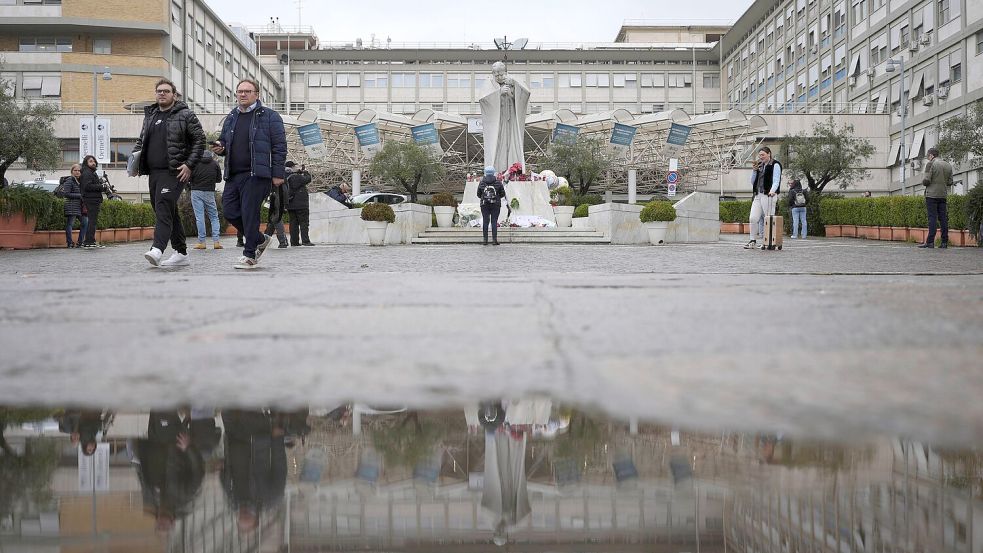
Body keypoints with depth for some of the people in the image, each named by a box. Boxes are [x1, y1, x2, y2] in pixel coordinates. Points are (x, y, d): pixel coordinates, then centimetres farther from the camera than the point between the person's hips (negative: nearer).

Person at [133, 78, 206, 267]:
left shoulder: (185, 115, -1)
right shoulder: (150, 115, 19)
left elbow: (199, 140, -4)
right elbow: (141, 140, 27)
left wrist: (189, 165, -13)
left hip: (174, 172, -7)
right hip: (154, 172, 7)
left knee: (163, 208, -21)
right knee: (170, 212, 10)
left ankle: (157, 249, -32)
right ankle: (181, 253, 16)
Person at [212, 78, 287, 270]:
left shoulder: (269, 116, 0)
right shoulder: (231, 118, 19)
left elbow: (279, 146, -4)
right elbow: (224, 140, 30)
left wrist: (278, 174, -11)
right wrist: (220, 147, 4)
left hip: (256, 175, -7)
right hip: (233, 175, 7)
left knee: (249, 213, -8)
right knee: (230, 211, 4)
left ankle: (250, 255, 3)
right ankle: (260, 239, 23)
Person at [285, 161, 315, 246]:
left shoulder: (285, 177, 7)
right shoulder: (296, 177, -16)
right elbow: (307, 179, -7)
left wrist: (299, 171, 16)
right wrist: (305, 172, 9)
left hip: (290, 205, 8)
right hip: (300, 204, -7)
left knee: (293, 223, 10)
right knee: (304, 222, -3)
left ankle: (294, 242, 10)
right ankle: (305, 241, -8)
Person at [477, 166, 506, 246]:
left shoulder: (481, 183, 0)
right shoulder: (498, 182, -3)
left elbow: (478, 194, 6)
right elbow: (502, 194, 2)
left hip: (484, 205, 1)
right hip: (495, 205, -1)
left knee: (485, 222, 6)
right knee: (494, 221, 1)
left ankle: (485, 239, 5)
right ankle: (494, 239, -4)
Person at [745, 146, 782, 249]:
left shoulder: (775, 165, 0)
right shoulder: (760, 165, 20)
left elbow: (776, 181, -10)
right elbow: (752, 182, 21)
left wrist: (772, 191, -29)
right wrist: (754, 171, 5)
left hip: (768, 195, -6)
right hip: (757, 195, 6)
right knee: (753, 218, -4)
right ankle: (752, 240, 4)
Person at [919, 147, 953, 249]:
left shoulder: (931, 164, -6)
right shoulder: (948, 165, 13)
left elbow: (926, 180, -13)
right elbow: (950, 182, 13)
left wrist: (923, 182, 8)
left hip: (932, 194, -6)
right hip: (943, 194, 6)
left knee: (932, 218, -8)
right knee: (943, 218, 5)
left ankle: (930, 242, -11)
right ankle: (944, 242, 4)